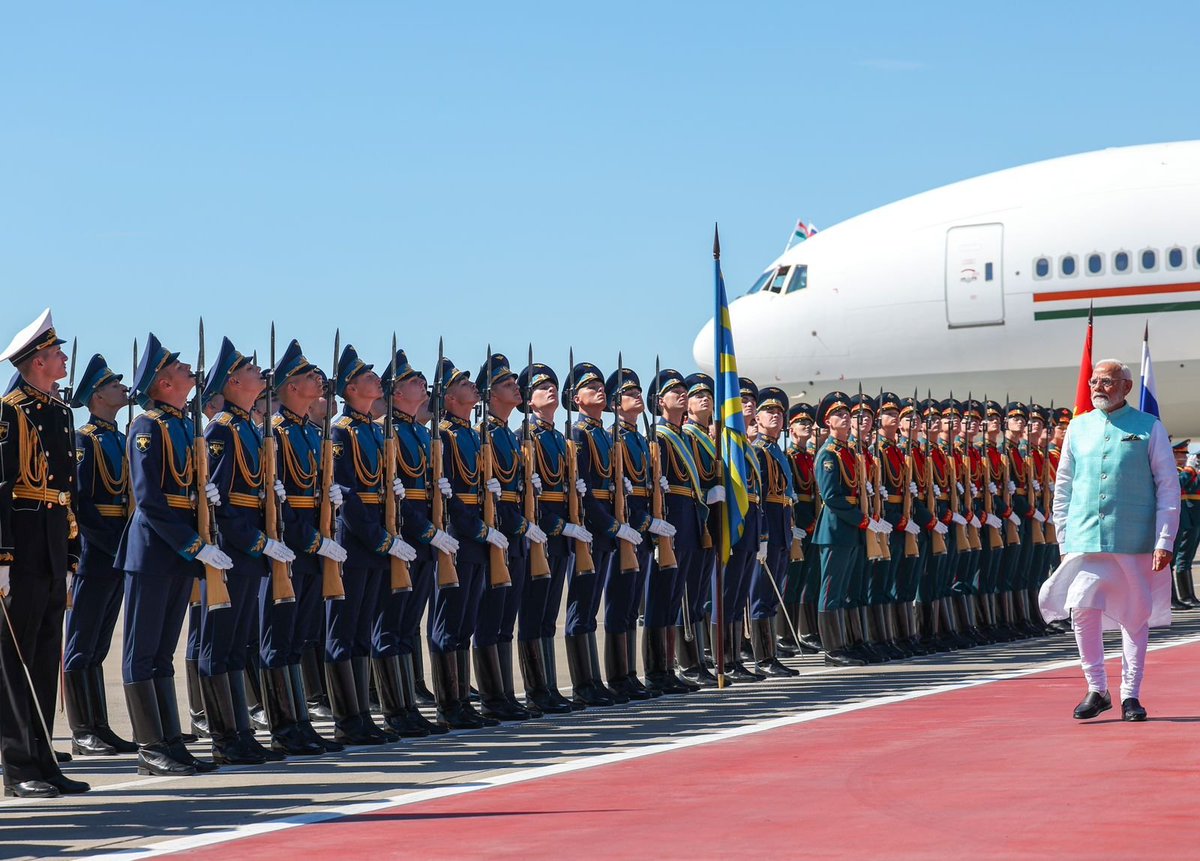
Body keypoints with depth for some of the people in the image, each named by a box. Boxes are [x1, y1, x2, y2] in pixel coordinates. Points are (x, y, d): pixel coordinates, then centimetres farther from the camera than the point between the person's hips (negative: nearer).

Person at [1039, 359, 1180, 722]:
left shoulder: (1149, 428, 2)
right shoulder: (1078, 427, 10)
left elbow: (1169, 487, 0)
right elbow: (1063, 488, 15)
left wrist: (1164, 542, -7)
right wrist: (1064, 539, 9)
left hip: (1135, 542, -1)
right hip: (1085, 539, 2)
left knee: (1136, 617, 4)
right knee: (1083, 609, -11)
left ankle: (1130, 695, 14)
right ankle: (1096, 689, 2)